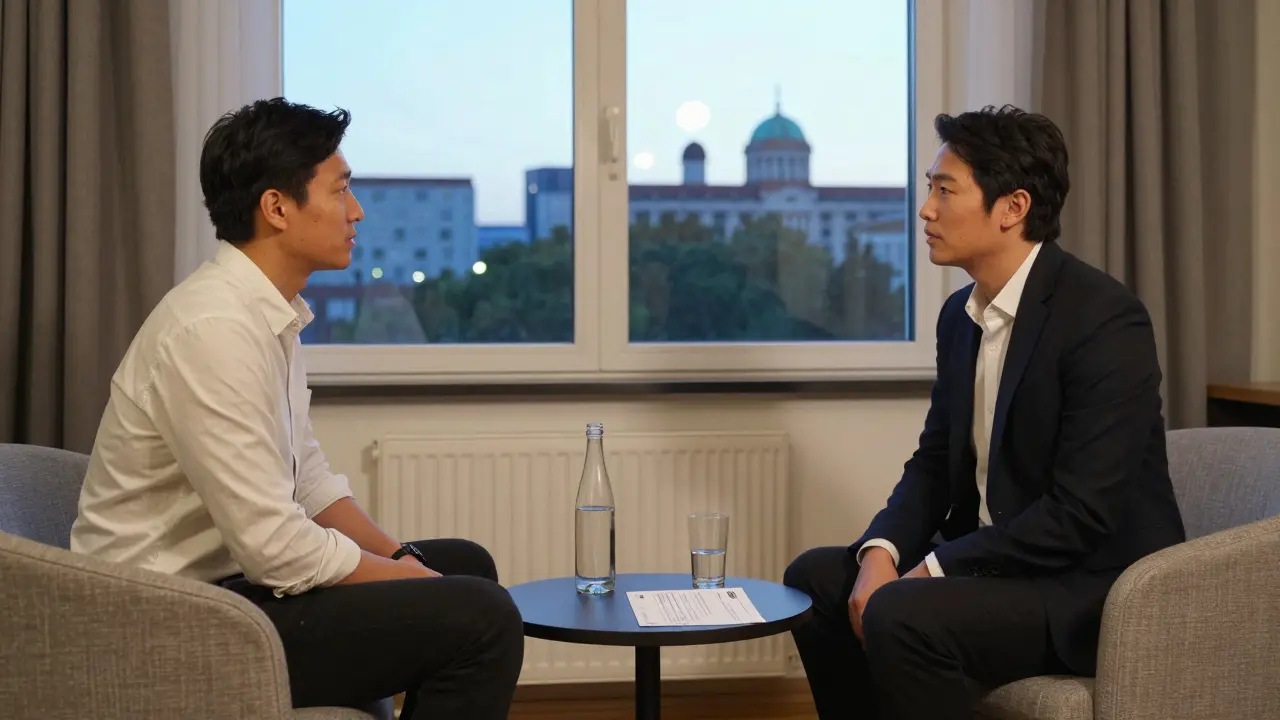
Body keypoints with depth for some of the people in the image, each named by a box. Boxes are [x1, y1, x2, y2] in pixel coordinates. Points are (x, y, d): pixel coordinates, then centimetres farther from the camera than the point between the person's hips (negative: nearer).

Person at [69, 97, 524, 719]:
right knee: (479, 619, -18)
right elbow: (277, 549, -25)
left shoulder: (270, 312, 6)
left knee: (467, 566, 17)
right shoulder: (214, 330, -24)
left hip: (234, 575, 10)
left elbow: (308, 479, 14)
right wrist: (412, 578, -13)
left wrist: (400, 557, 1)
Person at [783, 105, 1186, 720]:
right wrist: (881, 551, -8)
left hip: (1094, 588, -9)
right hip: (992, 564, 9)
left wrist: (933, 570, -21)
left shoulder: (1105, 319, -19)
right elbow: (934, 462, 11)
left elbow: (1081, 513, -24)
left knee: (900, 615, -29)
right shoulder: (961, 314, 8)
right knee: (814, 577, 3)